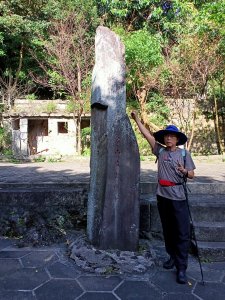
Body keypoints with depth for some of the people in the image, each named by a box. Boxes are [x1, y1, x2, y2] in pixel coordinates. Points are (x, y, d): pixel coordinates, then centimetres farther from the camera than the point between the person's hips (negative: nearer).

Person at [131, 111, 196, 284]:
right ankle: (172, 257, 31)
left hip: (179, 198, -3)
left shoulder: (184, 153, 0)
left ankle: (182, 268, 6)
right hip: (162, 196, 3)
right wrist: (137, 118, 10)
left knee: (182, 232, -2)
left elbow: (192, 175, 0)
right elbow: (147, 134, 8)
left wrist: (185, 171, -21)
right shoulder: (160, 150, 6)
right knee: (168, 230, 15)